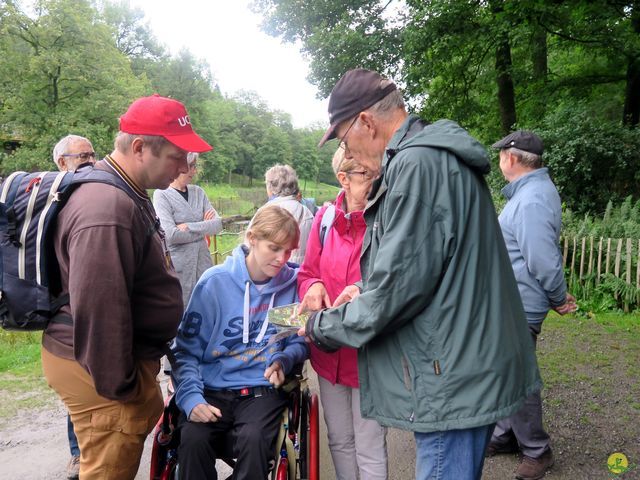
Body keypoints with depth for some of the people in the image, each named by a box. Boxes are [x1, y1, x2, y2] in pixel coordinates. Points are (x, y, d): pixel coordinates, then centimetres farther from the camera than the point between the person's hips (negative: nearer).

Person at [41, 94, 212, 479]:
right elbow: (97, 312, -29)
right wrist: (119, 386, -17)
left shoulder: (127, 193, 7)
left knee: (150, 419, 25)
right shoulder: (107, 211, -28)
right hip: (105, 371, -10)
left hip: (131, 357, 10)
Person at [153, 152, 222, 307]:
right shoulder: (162, 195, -7)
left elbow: (218, 224, -1)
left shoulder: (198, 192, 8)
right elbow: (171, 235, -18)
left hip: (202, 261, 5)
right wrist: (204, 227, -7)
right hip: (178, 265, -5)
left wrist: (190, 227, -13)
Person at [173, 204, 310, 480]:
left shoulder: (293, 284, 1)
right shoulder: (215, 282, -3)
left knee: (253, 438, -30)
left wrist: (284, 360, -9)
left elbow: (300, 342, 13)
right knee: (192, 438, -28)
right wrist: (191, 397, -16)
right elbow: (187, 349, -1)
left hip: (263, 389, 0)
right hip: (212, 388, 0)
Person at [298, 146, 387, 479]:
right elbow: (307, 273, 11)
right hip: (329, 351, 5)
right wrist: (312, 287, -11)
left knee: (369, 448, 8)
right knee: (339, 440, 21)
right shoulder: (325, 219, 0)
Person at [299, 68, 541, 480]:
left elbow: (400, 287, -22)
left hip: (453, 383, -10)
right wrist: (367, 293, 13)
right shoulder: (443, 158, 14)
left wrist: (322, 327, -8)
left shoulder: (416, 164, -19)